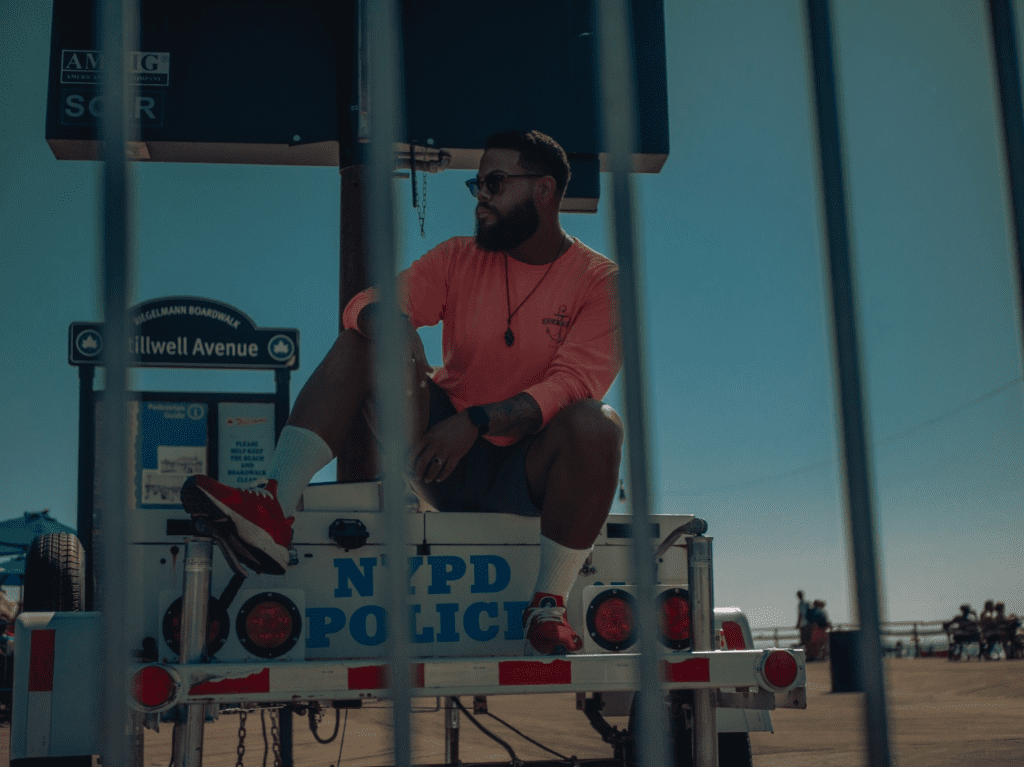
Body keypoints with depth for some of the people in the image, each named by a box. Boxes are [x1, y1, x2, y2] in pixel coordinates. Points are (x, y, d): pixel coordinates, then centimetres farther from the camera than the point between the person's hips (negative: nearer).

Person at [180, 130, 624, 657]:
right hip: (449, 461, 3)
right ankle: (275, 509, -29)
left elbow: (573, 384, -18)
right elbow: (370, 303, -6)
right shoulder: (460, 258, 7)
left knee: (597, 424, -35)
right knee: (362, 337, -12)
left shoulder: (598, 279, -5)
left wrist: (478, 422, -30)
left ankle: (549, 605, -19)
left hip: (529, 474, -3)